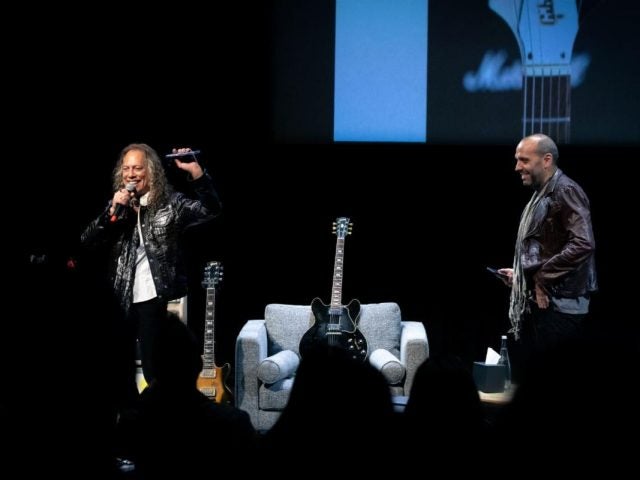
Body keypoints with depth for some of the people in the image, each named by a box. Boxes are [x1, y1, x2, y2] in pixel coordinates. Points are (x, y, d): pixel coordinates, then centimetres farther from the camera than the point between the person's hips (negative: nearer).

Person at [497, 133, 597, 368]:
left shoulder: (565, 191, -11)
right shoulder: (540, 196, 18)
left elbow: (583, 244, -24)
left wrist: (543, 277, -19)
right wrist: (521, 275, 13)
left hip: (557, 307, -9)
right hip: (537, 304, 9)